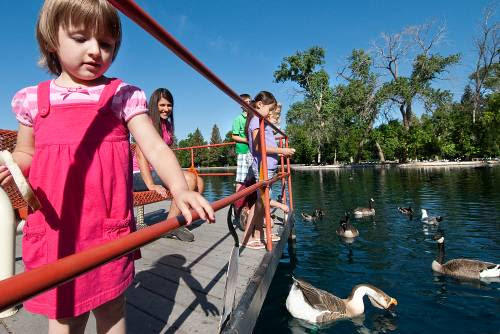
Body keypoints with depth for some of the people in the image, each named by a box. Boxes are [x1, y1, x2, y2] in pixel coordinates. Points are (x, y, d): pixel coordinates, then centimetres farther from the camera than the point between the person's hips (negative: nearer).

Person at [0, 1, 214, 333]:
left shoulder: (123, 96, -1)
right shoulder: (33, 99, 7)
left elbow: (155, 147, -11)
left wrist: (179, 188, -27)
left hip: (109, 229, -2)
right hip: (53, 230, 2)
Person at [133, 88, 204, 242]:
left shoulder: (167, 125, 17)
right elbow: (140, 154, -17)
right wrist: (151, 185, -25)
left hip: (158, 171, 8)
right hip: (140, 175, -8)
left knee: (199, 182, -5)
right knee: (190, 178, -24)